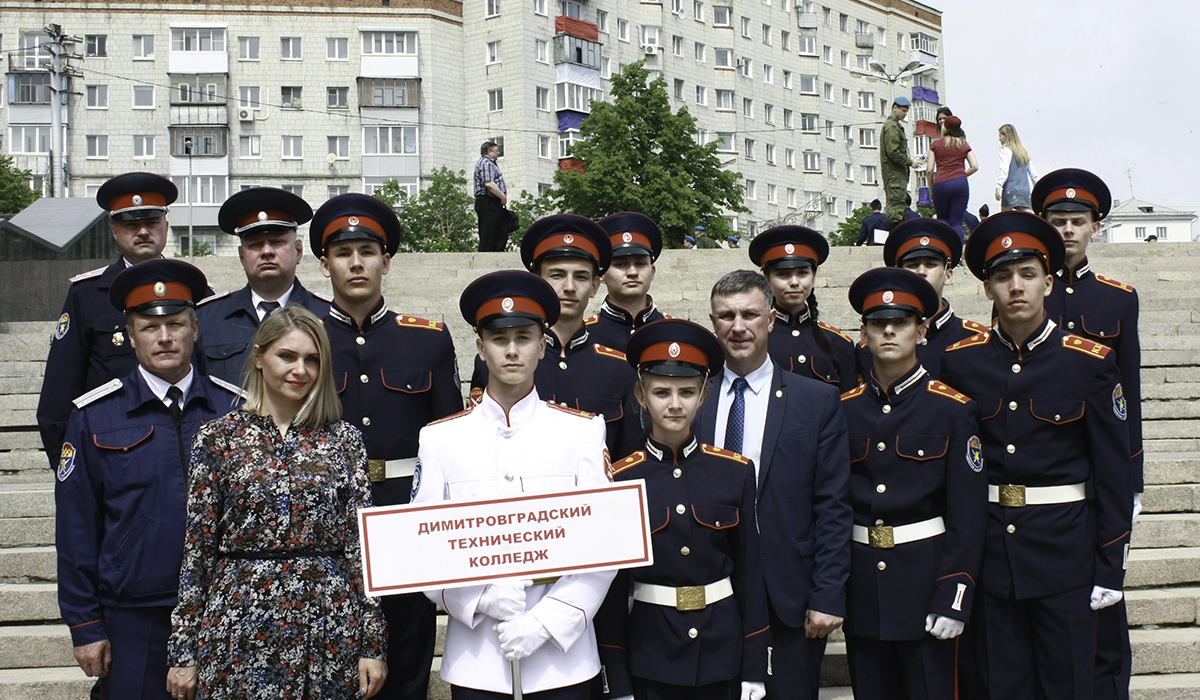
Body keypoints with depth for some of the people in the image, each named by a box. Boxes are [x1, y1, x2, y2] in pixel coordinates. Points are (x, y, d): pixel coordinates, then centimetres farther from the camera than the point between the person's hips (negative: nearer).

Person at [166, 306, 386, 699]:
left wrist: (373, 644, -1)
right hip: (240, 631, -1)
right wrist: (183, 652, 1)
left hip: (328, 632, 1)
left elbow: (363, 543, 3)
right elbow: (197, 549, 2)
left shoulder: (344, 441, 4)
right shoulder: (218, 438, 2)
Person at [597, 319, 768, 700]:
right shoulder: (620, 480, -6)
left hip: (723, 650, 1)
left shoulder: (735, 472, -1)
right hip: (651, 655, -1)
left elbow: (750, 572, 2)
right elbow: (613, 586, -2)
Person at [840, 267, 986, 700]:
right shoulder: (844, 409, 5)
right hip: (862, 587, 3)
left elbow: (968, 514, -5)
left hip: (926, 581, -3)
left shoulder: (952, 409, -3)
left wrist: (953, 598, -11)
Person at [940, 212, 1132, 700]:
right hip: (988, 551, 2)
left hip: (1065, 550, -1)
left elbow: (1113, 470, -1)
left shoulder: (1090, 362, -3)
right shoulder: (959, 362, 1)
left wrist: (1111, 568, -3)